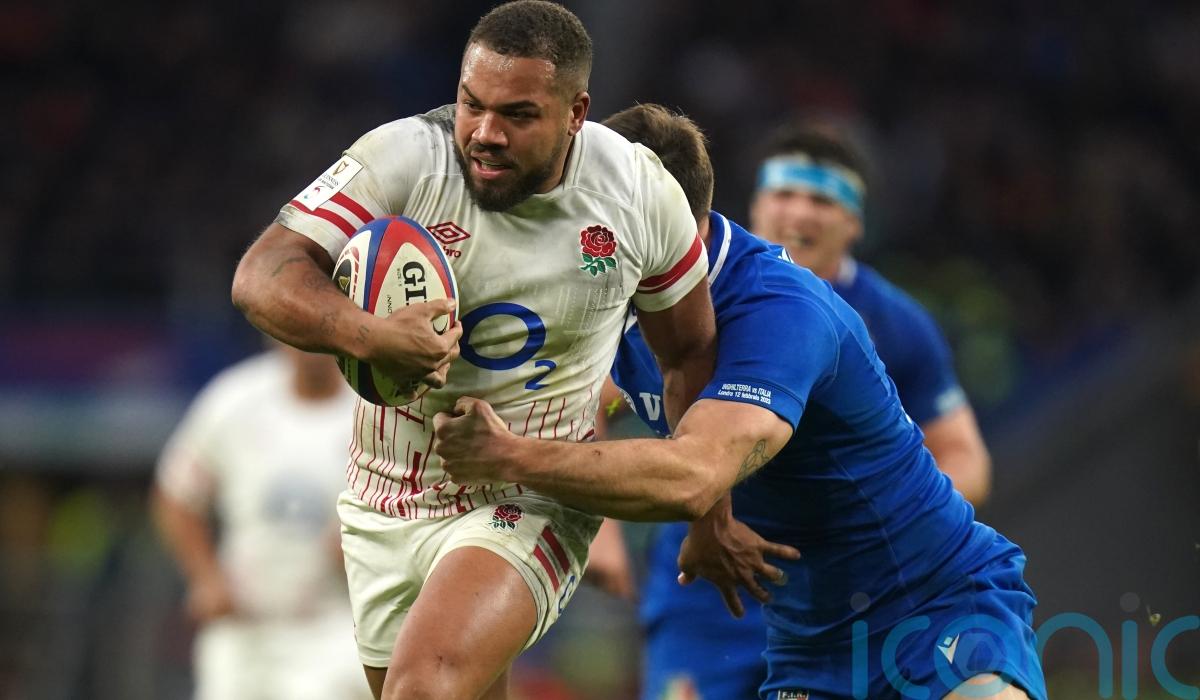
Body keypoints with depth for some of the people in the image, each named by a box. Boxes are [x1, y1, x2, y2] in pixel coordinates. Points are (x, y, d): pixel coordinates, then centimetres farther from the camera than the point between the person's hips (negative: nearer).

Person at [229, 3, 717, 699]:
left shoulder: (644, 194, -8)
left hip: (529, 504, -2)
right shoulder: (404, 159, -16)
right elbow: (262, 277, -23)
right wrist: (365, 335, -43)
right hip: (387, 503, 2)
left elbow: (692, 353, 7)